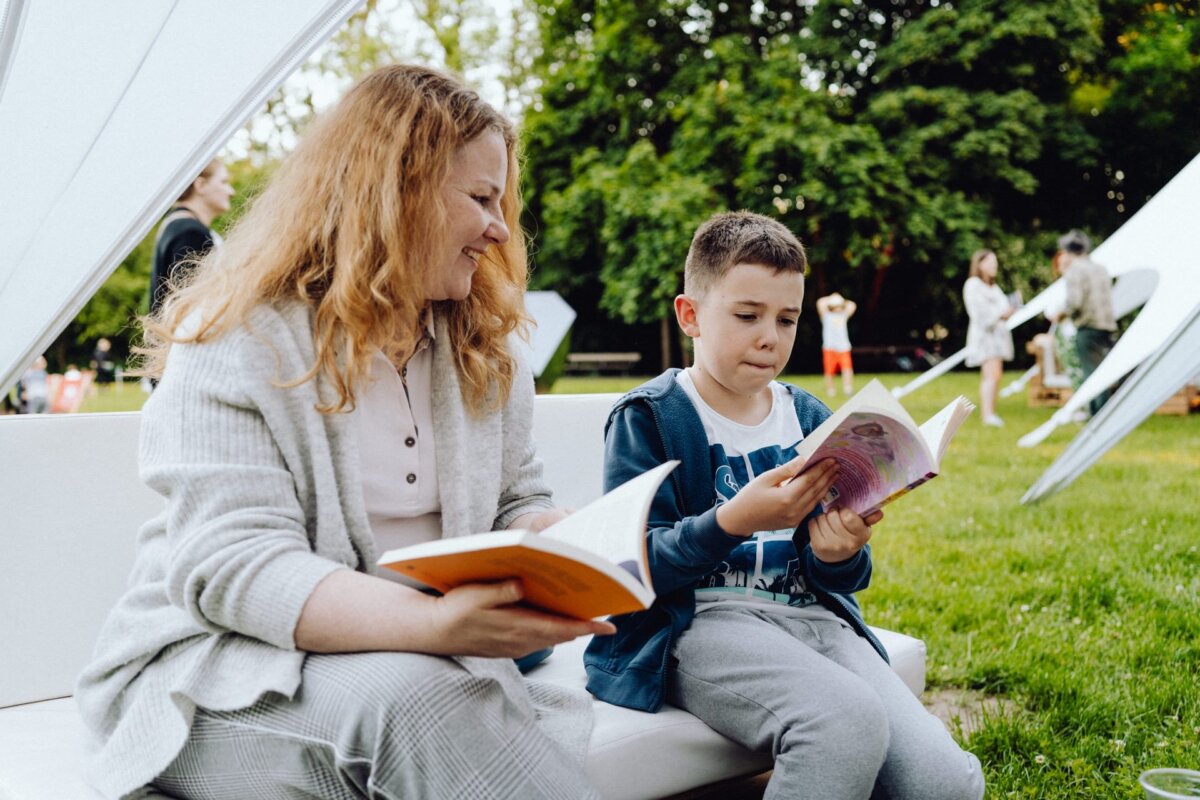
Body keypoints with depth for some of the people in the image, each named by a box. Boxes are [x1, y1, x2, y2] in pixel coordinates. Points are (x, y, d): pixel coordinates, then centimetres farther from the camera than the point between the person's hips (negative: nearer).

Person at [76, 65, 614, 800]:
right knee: (411, 694, -36)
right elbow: (233, 568, -21)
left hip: (429, 661, 5)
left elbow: (517, 504, 14)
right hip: (224, 671, -4)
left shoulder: (486, 352, 10)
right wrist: (432, 622, -36)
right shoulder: (237, 342, -11)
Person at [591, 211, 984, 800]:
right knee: (850, 720, -33)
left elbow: (842, 581, 17)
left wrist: (839, 556, -9)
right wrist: (734, 521, -25)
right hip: (700, 619, -5)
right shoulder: (648, 418, -1)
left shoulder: (811, 419, 15)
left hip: (811, 616, 5)